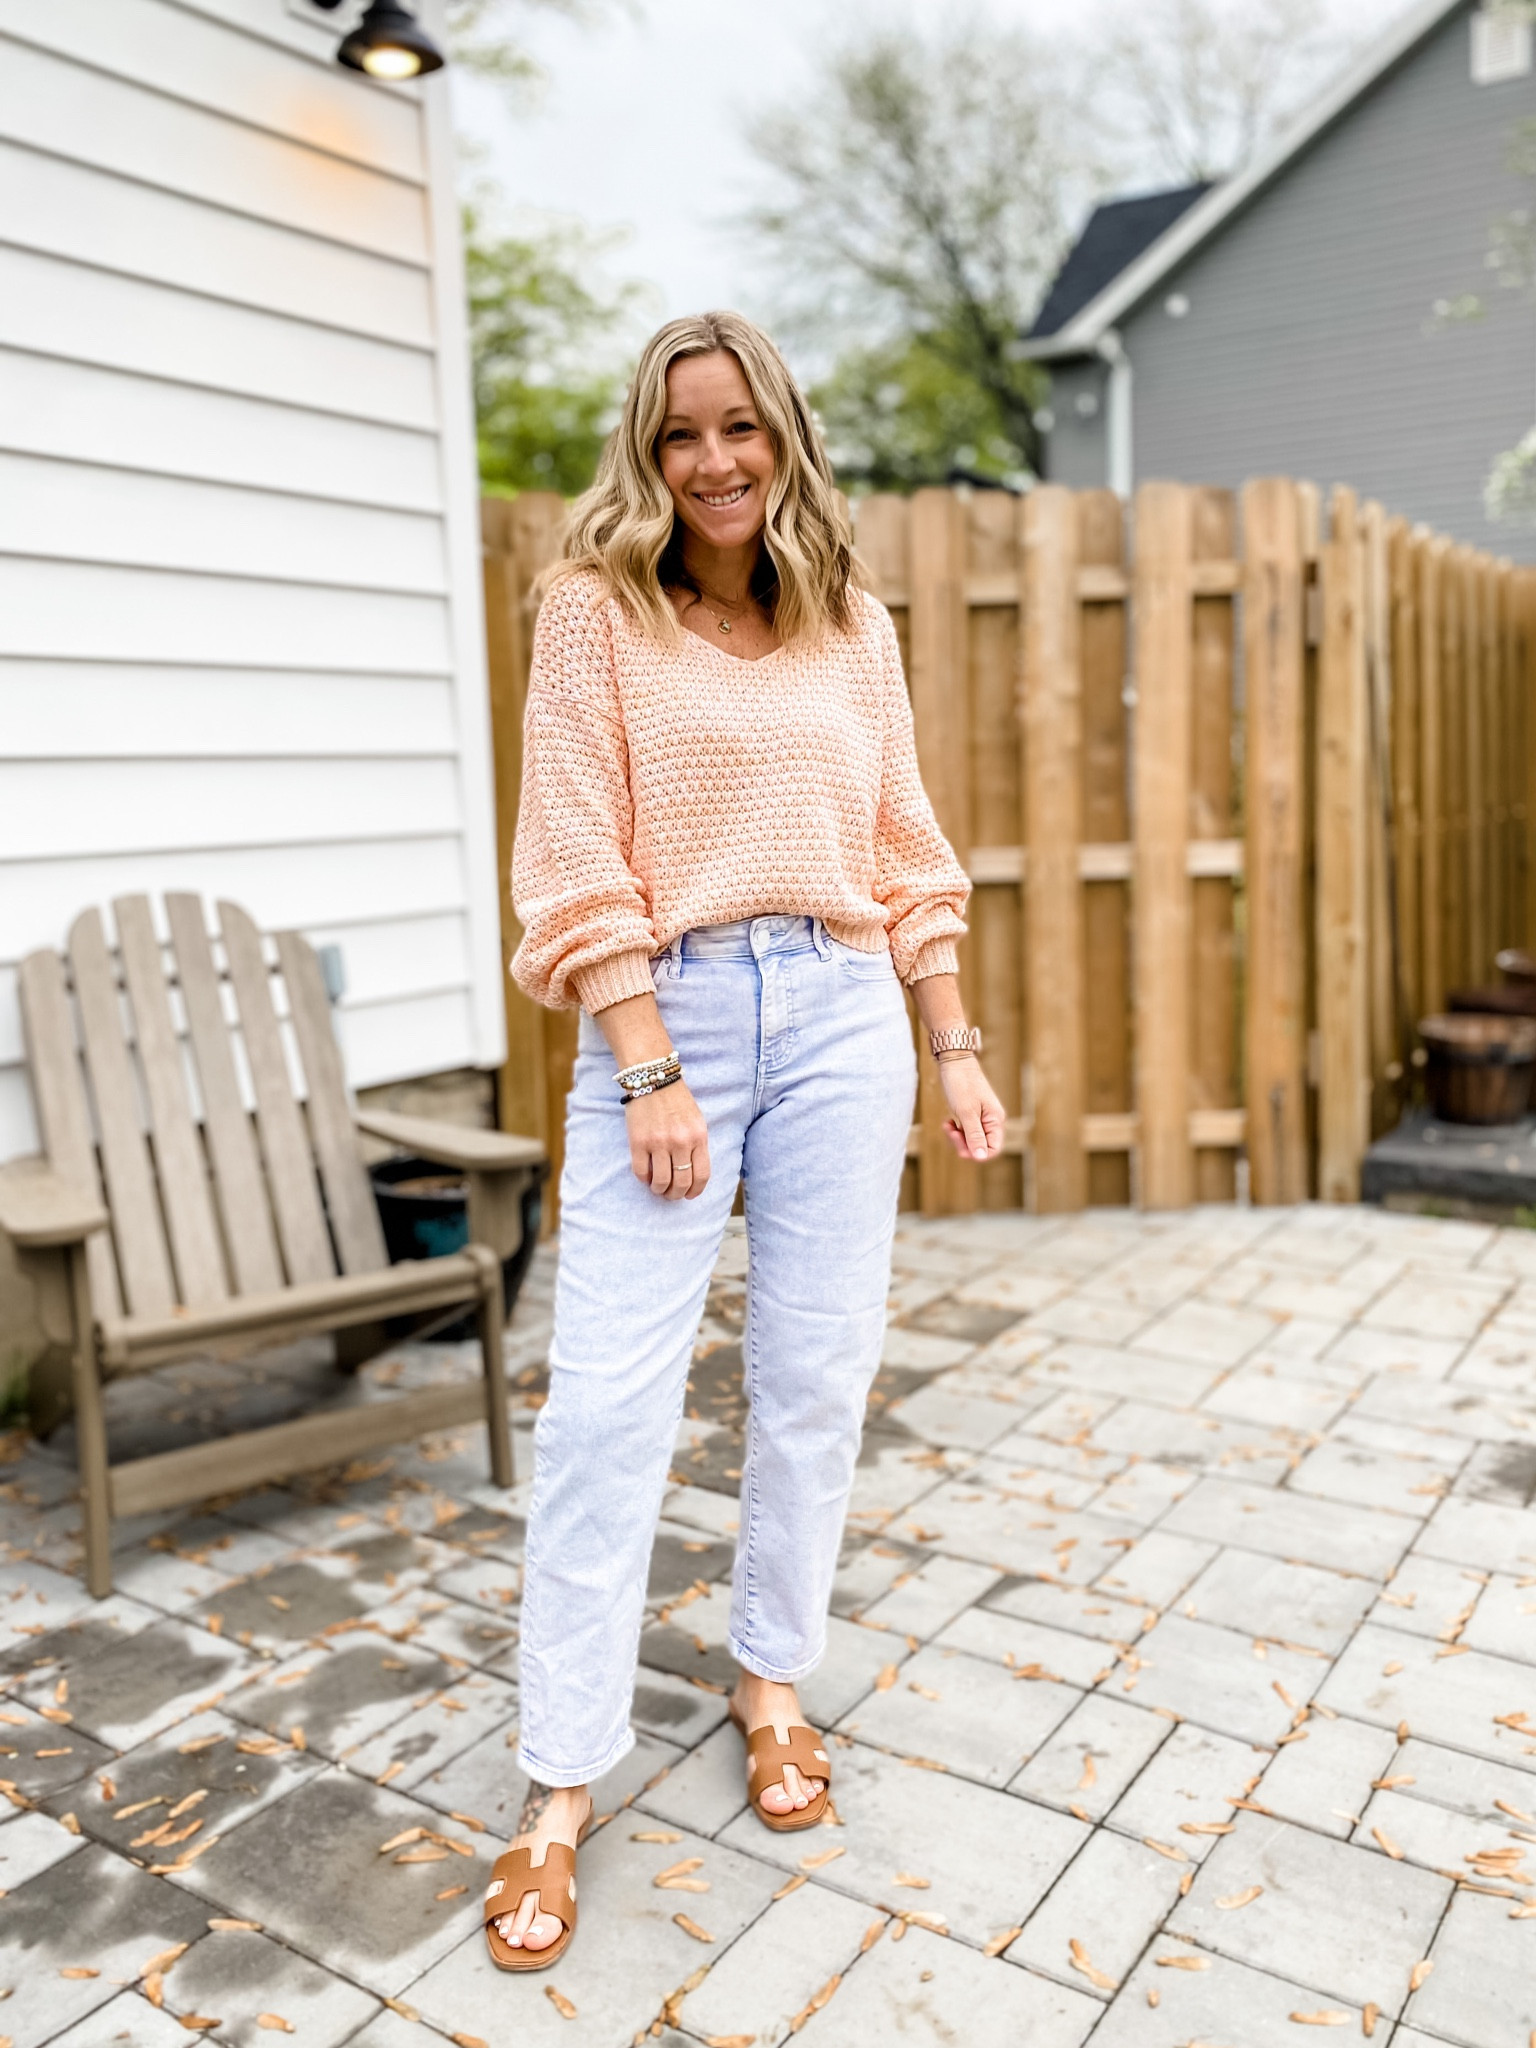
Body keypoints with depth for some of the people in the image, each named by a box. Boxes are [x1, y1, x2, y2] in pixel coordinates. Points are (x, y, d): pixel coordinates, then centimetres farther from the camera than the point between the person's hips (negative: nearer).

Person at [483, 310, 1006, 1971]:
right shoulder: (596, 610, 1)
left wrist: (955, 1049, 9)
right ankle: (563, 1786, 9)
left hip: (840, 1020, 4)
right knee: (607, 1402, -5)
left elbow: (909, 857, 14)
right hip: (662, 1016, -3)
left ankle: (772, 1679, 30)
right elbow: (578, 863, -6)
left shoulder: (857, 631, 12)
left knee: (816, 1382, 9)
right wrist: (651, 1072, -13)